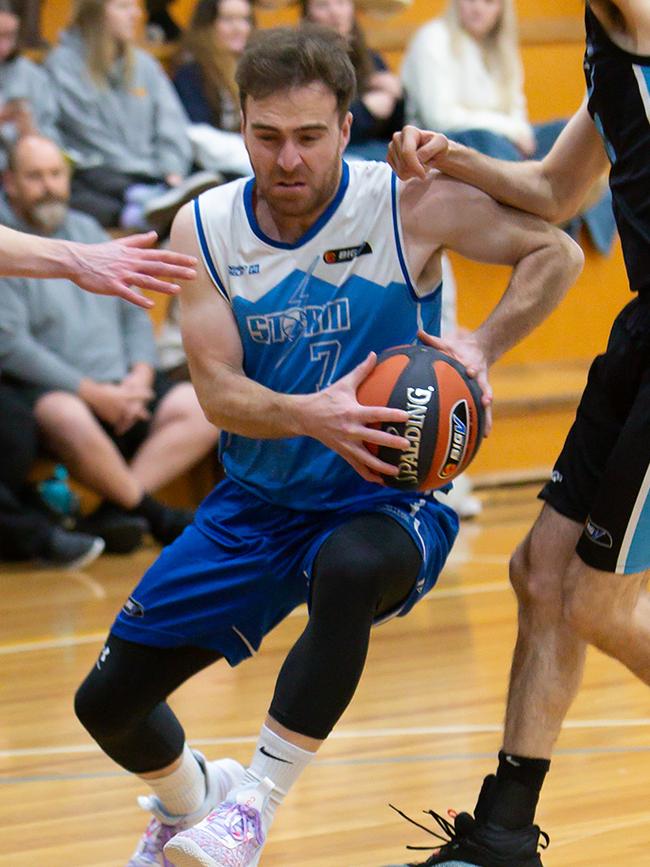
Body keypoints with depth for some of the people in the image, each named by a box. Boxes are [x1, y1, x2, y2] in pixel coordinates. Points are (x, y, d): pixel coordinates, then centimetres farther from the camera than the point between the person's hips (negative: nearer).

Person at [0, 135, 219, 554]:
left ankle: (115, 508, -25)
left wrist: (139, 377, -2)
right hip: (48, 389, -7)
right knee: (66, 417, -40)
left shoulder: (87, 231, 19)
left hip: (118, 387, 7)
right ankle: (156, 515, -20)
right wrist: (93, 392, -17)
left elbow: (134, 315, 19)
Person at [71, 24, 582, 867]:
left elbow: (556, 254, -8)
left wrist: (479, 350, -25)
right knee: (108, 701, 3)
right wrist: (309, 416, -34)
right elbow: (217, 392, -12)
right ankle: (186, 797, 40)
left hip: (385, 501, -4)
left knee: (350, 572, -41)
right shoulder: (203, 227, -6)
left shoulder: (410, 206, -14)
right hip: (256, 503, 4)